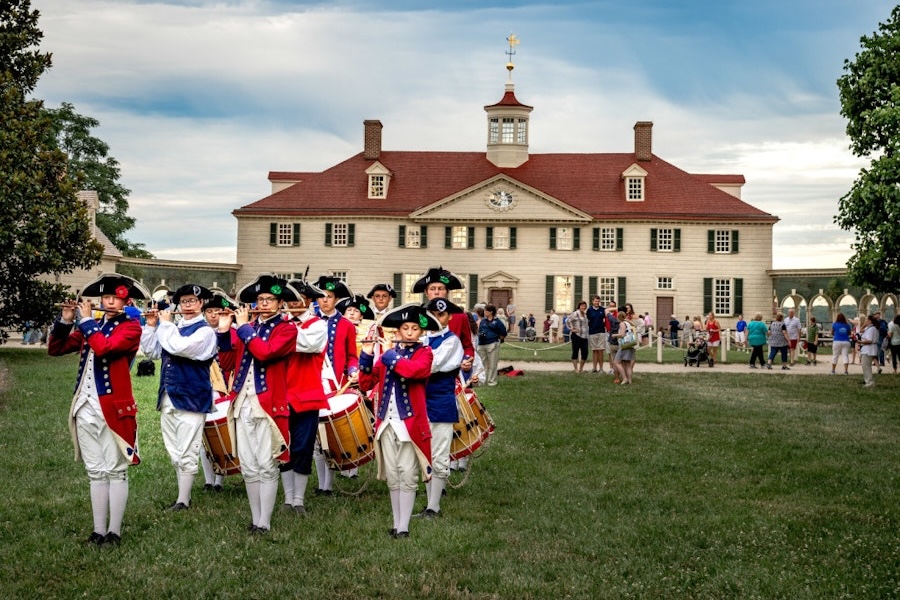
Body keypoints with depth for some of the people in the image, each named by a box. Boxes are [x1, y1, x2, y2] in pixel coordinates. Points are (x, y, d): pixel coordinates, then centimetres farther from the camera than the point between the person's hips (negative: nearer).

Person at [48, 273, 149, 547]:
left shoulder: (131, 327, -4)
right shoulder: (91, 327, 15)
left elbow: (103, 348, -22)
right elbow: (55, 349, 10)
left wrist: (87, 320, -10)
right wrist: (65, 320, -4)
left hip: (114, 408, -6)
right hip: (86, 408, 6)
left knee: (115, 470, -1)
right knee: (95, 471, 9)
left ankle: (114, 532, 4)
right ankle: (98, 530, 14)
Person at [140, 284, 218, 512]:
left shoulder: (205, 331, -8)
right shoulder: (175, 328, 15)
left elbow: (178, 347, -23)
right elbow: (151, 351, 16)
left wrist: (166, 323, -10)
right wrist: (151, 326, 5)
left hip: (190, 398, -8)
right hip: (168, 399, 8)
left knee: (187, 454, -4)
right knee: (174, 453, 12)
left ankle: (183, 501, 2)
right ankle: (184, 496, 21)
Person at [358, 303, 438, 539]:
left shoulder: (424, 353, 1)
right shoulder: (386, 355, 14)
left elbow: (416, 370, -23)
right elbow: (366, 384, 6)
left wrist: (391, 359, -12)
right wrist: (366, 356, -6)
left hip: (410, 422, -4)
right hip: (387, 422, 4)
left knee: (407, 476, -5)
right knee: (392, 476, 8)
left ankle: (403, 527, -2)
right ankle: (396, 523, 16)